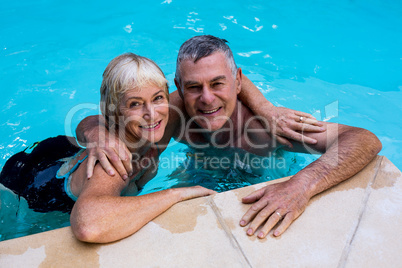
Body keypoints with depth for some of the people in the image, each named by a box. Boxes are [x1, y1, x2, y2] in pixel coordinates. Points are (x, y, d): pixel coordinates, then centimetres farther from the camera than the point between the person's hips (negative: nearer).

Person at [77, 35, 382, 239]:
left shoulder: (261, 121, -40)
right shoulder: (172, 111, -33)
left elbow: (366, 140, -44)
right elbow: (87, 123, -24)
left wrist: (303, 184, -60)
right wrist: (99, 133, -49)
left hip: (260, 189, 1)